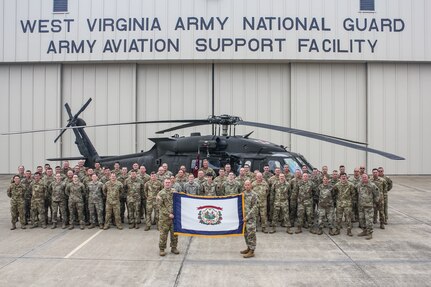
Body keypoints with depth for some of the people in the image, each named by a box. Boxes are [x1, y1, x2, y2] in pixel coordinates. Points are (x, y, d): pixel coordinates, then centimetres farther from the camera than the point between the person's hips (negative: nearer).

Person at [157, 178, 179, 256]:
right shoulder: (161, 193, -3)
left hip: (175, 216, 3)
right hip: (164, 217, -3)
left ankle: (174, 247, 22)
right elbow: (160, 206, -7)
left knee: (174, 233, 9)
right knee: (163, 234, 0)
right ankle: (162, 249, 11)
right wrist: (168, 214, -13)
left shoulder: (174, 191, 8)